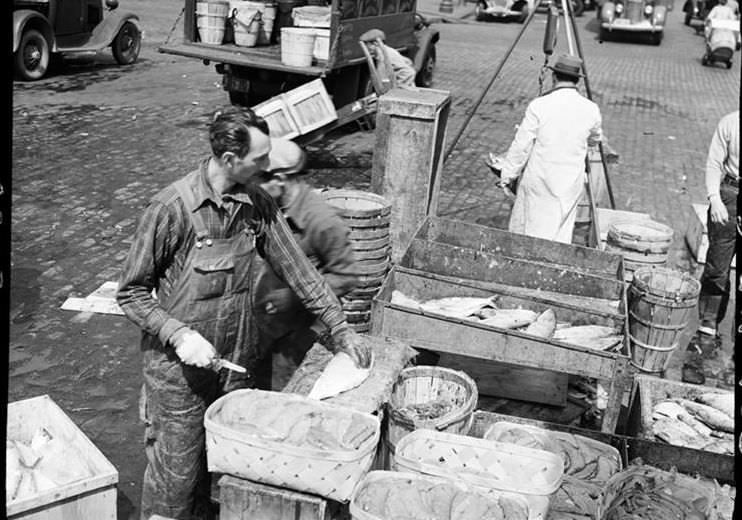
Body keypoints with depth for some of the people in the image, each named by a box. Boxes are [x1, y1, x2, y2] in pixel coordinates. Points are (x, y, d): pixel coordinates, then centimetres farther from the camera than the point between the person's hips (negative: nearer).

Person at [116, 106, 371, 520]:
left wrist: (341, 329, 2)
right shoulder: (172, 208, -19)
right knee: (177, 472, 8)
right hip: (179, 367, -5)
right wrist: (179, 334, -23)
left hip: (236, 362, 5)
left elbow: (299, 270, 3)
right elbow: (131, 292, -12)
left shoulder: (259, 206, -3)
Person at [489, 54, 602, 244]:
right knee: (560, 236, 10)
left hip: (538, 180, -2)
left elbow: (521, 147, -8)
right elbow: (595, 140, 17)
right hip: (571, 184, 3)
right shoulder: (590, 109, -3)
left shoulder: (539, 106, -12)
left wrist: (507, 176, 2)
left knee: (531, 231, 8)